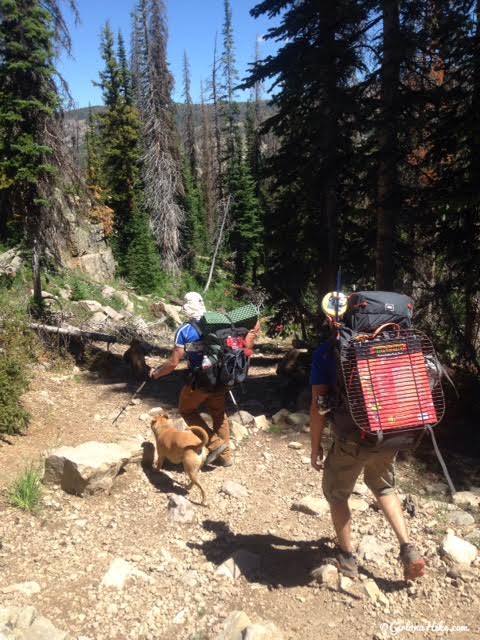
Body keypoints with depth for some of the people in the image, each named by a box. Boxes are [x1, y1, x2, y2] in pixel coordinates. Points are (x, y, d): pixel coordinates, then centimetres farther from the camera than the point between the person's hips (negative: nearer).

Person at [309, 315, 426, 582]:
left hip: (352, 440, -4)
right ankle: (408, 548, 20)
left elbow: (319, 404, -9)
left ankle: (348, 558, 32)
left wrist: (316, 446, 1)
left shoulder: (326, 352, -7)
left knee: (337, 495, 21)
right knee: (384, 487, 30)